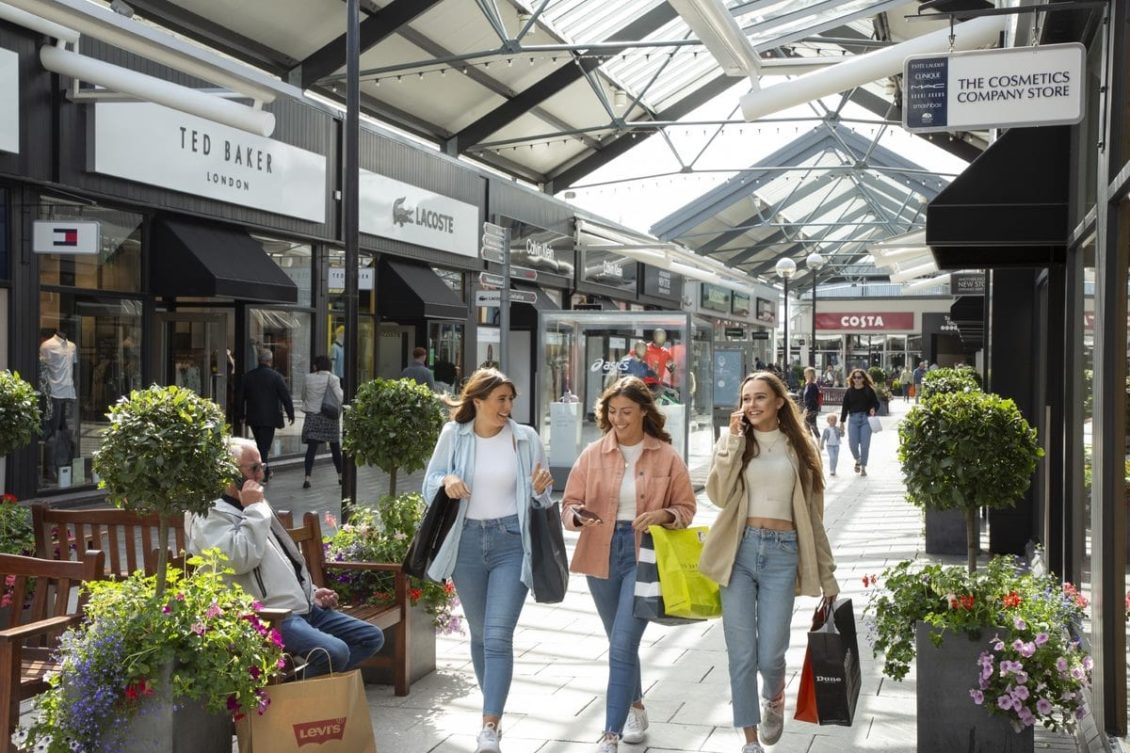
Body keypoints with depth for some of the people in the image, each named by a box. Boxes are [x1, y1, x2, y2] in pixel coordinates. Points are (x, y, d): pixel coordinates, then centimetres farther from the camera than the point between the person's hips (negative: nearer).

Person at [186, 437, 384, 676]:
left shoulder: (253, 507, 22)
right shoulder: (212, 515, -8)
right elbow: (240, 560, -26)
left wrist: (312, 593, 17)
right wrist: (253, 510, -16)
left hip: (304, 607, 10)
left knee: (372, 637, 2)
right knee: (334, 653, -30)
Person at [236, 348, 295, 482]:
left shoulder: (248, 376, 3)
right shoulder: (275, 376, -11)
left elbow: (240, 397, 8)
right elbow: (285, 396, -9)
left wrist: (241, 414, 19)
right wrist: (291, 414, 1)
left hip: (253, 417, 4)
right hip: (269, 417, -4)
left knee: (260, 444, 18)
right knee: (265, 445, -1)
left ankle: (265, 471, 26)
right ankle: (262, 474, -9)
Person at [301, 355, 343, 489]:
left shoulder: (308, 378, -1)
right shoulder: (333, 379, -7)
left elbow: (304, 396, 10)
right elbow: (339, 398, -14)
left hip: (312, 416, 0)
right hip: (329, 416, 0)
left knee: (311, 448, -4)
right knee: (335, 447, 14)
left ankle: (307, 477, -16)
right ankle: (340, 476, 24)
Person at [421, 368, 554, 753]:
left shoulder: (526, 438, -2)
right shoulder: (453, 435, -1)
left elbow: (541, 498, 6)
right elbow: (429, 483, 6)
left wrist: (539, 490, -17)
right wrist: (446, 481, -16)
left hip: (511, 542, -2)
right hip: (467, 541, 2)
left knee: (498, 635, -11)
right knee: (479, 633, 15)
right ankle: (493, 706, 34)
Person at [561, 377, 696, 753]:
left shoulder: (667, 456, -3)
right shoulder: (593, 454, 1)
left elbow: (686, 507, 4)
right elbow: (569, 503, 3)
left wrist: (663, 515, -17)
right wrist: (579, 515, -19)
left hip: (645, 556, -3)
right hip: (601, 556, 3)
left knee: (622, 647, -11)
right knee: (621, 644, 18)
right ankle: (636, 708, 42)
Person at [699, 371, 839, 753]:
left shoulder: (798, 447, 8)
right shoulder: (733, 440, 6)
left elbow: (812, 515, 10)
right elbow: (719, 495, -9)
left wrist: (826, 574, 9)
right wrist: (734, 440, -12)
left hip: (782, 553, 0)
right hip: (741, 550, 0)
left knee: (770, 654, 0)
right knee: (741, 653, 1)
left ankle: (774, 699, 36)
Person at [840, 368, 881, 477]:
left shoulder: (869, 390, 1)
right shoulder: (849, 391, 5)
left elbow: (876, 403, 5)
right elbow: (845, 407, 8)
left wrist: (873, 409, -17)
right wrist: (842, 421, 7)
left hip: (866, 419, -1)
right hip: (853, 419, 1)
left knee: (865, 444, -1)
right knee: (852, 444, -3)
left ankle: (863, 467, 13)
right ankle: (858, 460, 28)